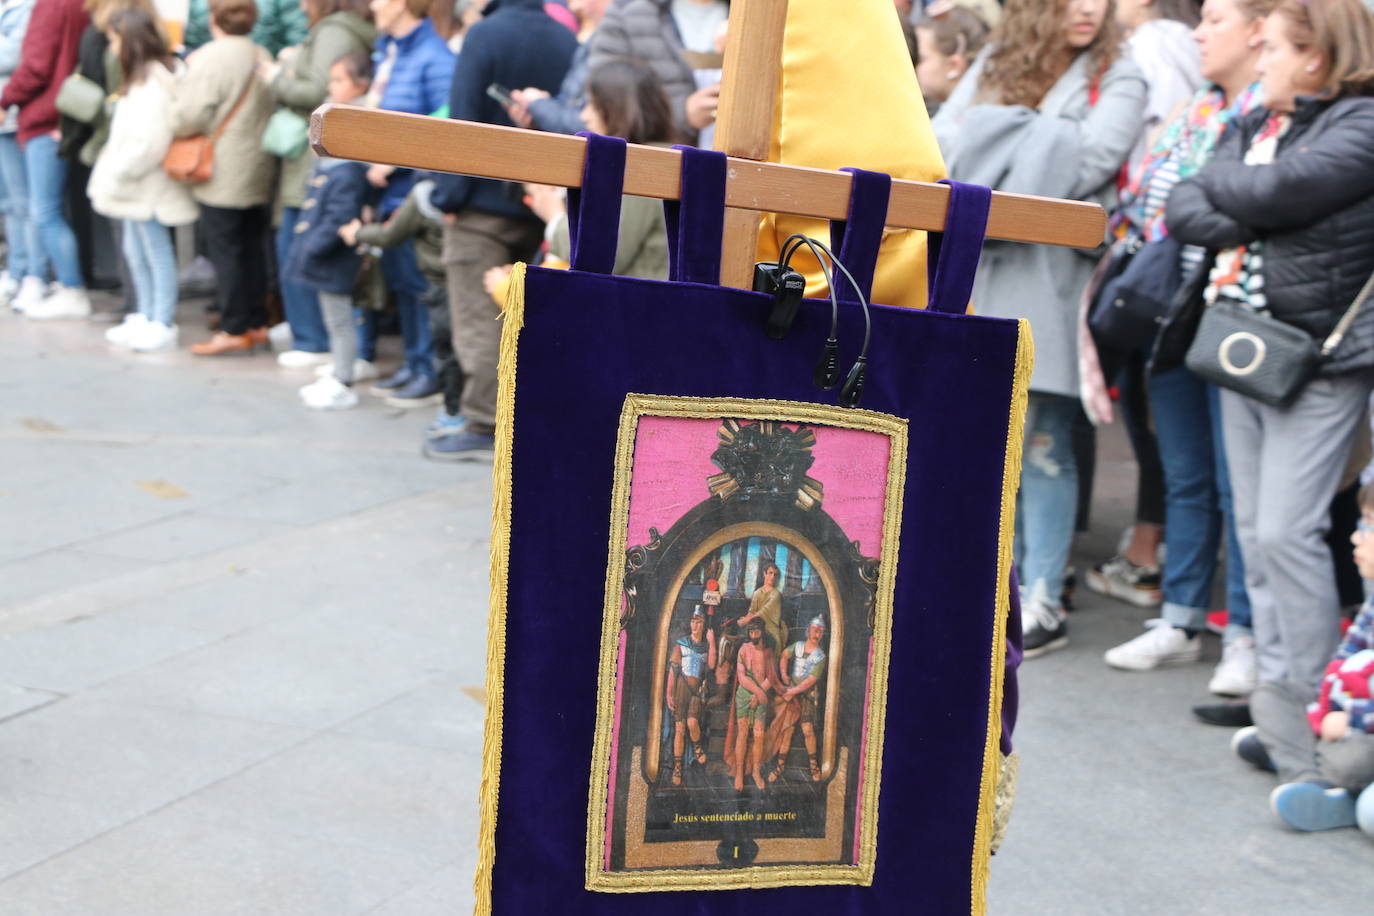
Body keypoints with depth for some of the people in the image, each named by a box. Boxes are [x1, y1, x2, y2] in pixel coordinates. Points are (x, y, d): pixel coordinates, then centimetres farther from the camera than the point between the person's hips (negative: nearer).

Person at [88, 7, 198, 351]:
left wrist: (115, 172, -17)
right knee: (135, 249, 17)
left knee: (157, 251, -3)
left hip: (149, 183, -10)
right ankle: (145, 317, 27)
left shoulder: (152, 82, -19)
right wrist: (114, 170, 10)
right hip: (136, 184, 10)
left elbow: (148, 142, -24)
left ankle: (163, 324, 4)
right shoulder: (141, 78, 12)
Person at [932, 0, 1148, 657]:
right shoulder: (993, 65, 16)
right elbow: (943, 140, 6)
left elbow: (1090, 160, -11)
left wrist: (996, 147, -7)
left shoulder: (1116, 79, 3)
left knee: (1042, 442, -3)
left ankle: (1042, 604, 2)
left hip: (1050, 275, -4)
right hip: (976, 268, 4)